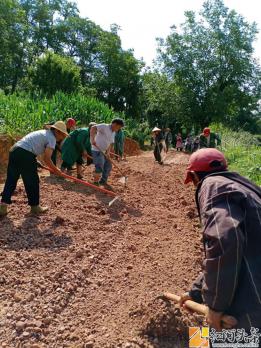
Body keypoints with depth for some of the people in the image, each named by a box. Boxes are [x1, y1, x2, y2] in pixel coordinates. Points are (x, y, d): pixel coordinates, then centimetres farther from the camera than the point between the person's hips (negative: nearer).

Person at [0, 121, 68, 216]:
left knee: (10, 181, 12)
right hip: (25, 154, -9)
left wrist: (36, 162, 25)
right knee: (32, 182, 6)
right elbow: (47, 159, -5)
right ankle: (35, 206, 19)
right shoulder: (52, 138, 0)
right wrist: (56, 170, 8)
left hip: (14, 150, 9)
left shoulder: (43, 133, 27)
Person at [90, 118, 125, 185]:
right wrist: (92, 139, -39)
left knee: (108, 166, 12)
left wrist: (108, 152, -5)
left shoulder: (113, 133, 12)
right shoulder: (104, 127, -14)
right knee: (99, 167, -12)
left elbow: (110, 144, 10)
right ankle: (96, 183, 0)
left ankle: (103, 181, 25)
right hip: (97, 150, -9)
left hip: (103, 152, 9)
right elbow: (93, 128, -27)